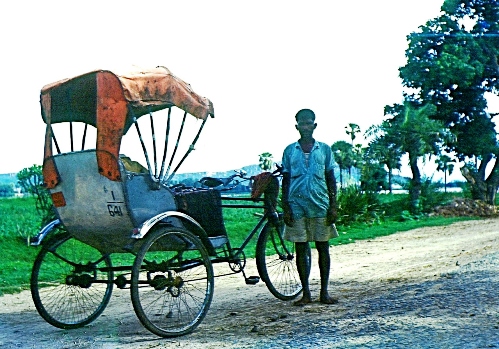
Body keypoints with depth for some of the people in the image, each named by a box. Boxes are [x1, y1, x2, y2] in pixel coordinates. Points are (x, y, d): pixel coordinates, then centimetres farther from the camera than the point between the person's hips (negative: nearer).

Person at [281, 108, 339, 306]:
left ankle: (324, 292, 12)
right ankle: (306, 293, 11)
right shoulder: (289, 151, 7)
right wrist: (285, 208, 0)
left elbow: (331, 179, 8)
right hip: (297, 206, 0)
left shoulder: (324, 149, 7)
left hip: (320, 206, 0)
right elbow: (285, 181, 8)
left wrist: (333, 206, 0)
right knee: (301, 250, 3)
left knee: (323, 248, 3)